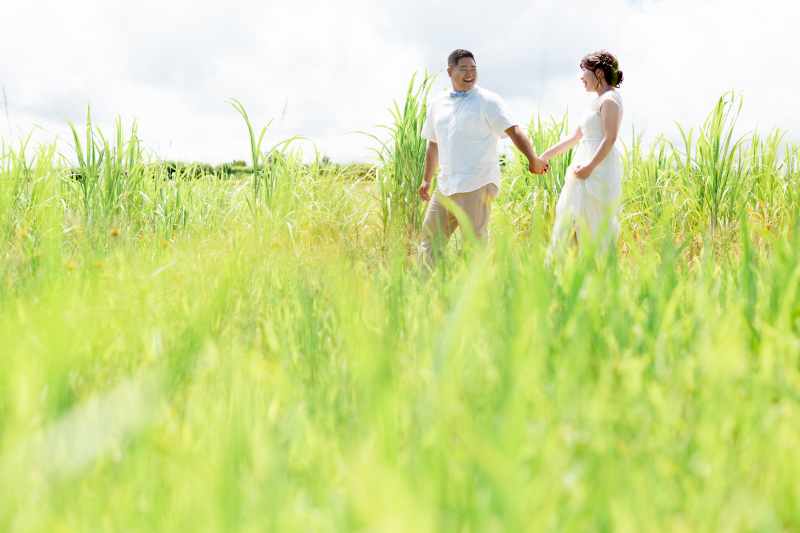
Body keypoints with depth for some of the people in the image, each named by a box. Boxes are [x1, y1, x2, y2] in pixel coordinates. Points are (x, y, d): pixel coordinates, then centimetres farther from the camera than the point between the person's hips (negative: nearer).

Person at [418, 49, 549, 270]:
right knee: (431, 237, 8)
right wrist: (426, 180, 26)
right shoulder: (437, 104, 15)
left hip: (477, 185, -6)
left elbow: (513, 131, -13)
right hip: (445, 185, 6)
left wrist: (533, 159, -26)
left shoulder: (488, 101, -3)